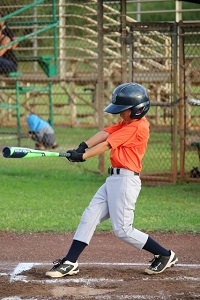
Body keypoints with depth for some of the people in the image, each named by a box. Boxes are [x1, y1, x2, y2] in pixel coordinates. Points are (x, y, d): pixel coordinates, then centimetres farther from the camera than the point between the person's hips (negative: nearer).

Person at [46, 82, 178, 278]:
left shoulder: (137, 127, -13)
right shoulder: (126, 123, 16)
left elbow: (108, 144, -19)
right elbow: (105, 133, 1)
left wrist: (83, 156, -23)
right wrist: (84, 146, -14)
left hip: (126, 180, -10)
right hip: (113, 179, 10)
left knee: (122, 230, -7)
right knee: (89, 216, 4)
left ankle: (165, 255, 6)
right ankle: (70, 263, 5)